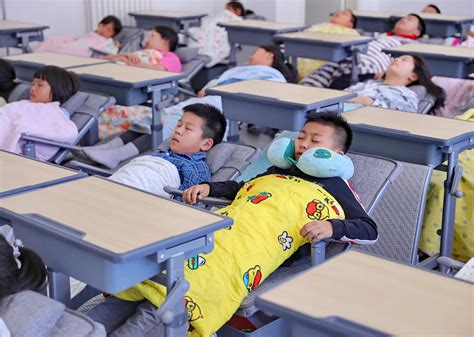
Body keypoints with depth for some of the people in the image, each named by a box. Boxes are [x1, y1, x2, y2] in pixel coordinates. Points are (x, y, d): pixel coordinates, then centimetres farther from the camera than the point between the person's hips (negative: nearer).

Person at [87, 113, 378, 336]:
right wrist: (208, 188, 28)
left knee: (162, 311, -26)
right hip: (208, 235, 6)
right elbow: (239, 188, 47)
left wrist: (332, 226, -10)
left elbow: (369, 231, 9)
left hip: (241, 257, -6)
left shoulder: (333, 188, 17)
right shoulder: (275, 173, 34)